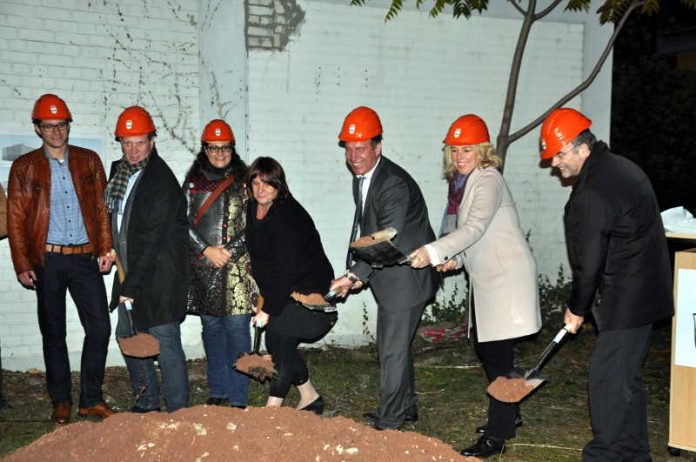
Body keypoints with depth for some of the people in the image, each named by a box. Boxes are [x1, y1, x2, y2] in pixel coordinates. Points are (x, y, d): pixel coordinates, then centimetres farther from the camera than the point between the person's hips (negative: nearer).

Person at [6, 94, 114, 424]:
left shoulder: (88, 161, 9)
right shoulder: (24, 167, 3)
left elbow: (101, 208, 10)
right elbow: (16, 219, 2)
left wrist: (105, 249, 1)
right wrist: (22, 265, -3)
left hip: (85, 257, 1)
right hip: (47, 260, -1)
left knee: (100, 327, -2)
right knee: (53, 332, 8)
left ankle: (91, 399, 11)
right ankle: (61, 401, 21)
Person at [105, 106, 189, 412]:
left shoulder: (162, 181, -16)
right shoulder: (118, 171, 9)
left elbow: (152, 239, -21)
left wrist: (131, 287, -22)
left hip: (159, 277, -9)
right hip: (130, 272, 9)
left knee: (165, 344, -7)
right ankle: (146, 403, 30)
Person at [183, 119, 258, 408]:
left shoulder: (244, 181, 3)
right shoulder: (193, 182, 10)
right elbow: (184, 222, 5)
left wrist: (229, 251, -11)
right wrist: (207, 250, -7)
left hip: (236, 266, -3)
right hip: (202, 268, 3)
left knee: (236, 327, -4)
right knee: (211, 327, 9)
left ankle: (238, 398, 2)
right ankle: (217, 393, 20)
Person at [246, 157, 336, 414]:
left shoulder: (288, 217, -24)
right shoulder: (253, 210, 3)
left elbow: (285, 269, -25)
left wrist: (268, 310, -22)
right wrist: (265, 296, 7)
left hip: (308, 290, -8)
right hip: (282, 291, 8)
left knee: (279, 341, -12)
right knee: (279, 344, 6)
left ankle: (273, 406, -4)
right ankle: (310, 397, 24)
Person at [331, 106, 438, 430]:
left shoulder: (395, 184, -24)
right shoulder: (360, 179, 6)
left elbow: (387, 239, -29)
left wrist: (354, 275, -32)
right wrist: (357, 273, 8)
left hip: (405, 278, -10)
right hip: (389, 277, 10)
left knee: (393, 349, -4)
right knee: (395, 344, 21)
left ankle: (389, 422, 7)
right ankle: (406, 407, 38)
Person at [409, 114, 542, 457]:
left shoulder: (488, 181, -14)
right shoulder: (462, 182, 14)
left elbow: (475, 227, -28)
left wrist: (434, 252, -37)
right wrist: (454, 259, 1)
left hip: (506, 276, -9)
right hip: (485, 277, 10)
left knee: (497, 354, -7)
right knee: (483, 346, 15)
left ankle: (496, 436, 0)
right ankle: (508, 415, 32)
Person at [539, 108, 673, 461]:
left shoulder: (592, 193, -21)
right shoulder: (621, 168, 13)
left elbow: (589, 262, -18)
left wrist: (578, 308, -3)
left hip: (626, 299, -11)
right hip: (644, 291, 11)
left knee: (609, 379, -4)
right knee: (626, 377, 18)